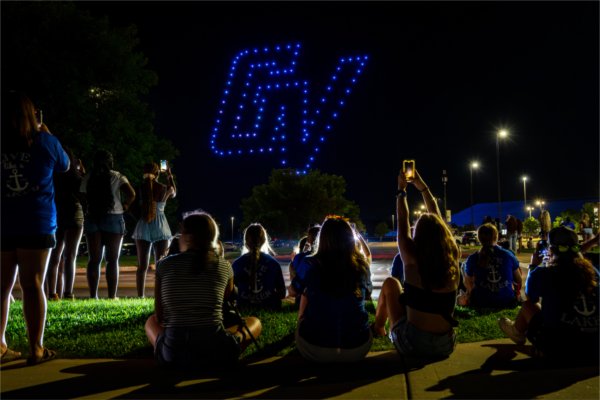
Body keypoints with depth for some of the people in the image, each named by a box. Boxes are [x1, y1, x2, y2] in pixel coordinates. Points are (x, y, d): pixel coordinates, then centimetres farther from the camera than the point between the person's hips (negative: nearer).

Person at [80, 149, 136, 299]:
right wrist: (125, 206, 4)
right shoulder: (117, 176, -1)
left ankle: (93, 295, 3)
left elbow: (83, 197, 3)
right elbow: (131, 194, -12)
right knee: (112, 260, 3)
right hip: (113, 219, -2)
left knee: (94, 260, 6)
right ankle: (112, 296, 1)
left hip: (92, 218, 2)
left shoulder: (88, 178, 6)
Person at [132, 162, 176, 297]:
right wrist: (170, 176, 32)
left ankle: (140, 296, 5)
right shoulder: (165, 189, -3)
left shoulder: (140, 188, -4)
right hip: (160, 228, -1)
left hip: (143, 227, 1)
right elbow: (174, 193, 20)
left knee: (142, 266, 8)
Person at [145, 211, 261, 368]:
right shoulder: (224, 266, 4)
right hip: (215, 351, -1)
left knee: (151, 321, 36)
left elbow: (159, 317, 11)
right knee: (254, 322, 29)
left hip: (172, 354, 2)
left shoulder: (164, 264, 4)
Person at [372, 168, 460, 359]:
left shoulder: (412, 259, -13)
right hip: (445, 346, 4)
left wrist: (402, 190, 17)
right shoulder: (453, 258, -4)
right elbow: (437, 220, 11)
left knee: (390, 283, 19)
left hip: (411, 343, -3)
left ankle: (378, 327, 39)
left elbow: (402, 222, 4)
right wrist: (422, 187, 21)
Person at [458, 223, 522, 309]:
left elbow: (467, 283, 7)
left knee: (460, 299, 28)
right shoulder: (508, 255, -3)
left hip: (481, 303, -1)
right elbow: (519, 281, 6)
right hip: (507, 302, 1)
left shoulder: (472, 259, -6)